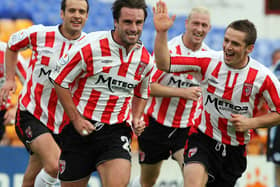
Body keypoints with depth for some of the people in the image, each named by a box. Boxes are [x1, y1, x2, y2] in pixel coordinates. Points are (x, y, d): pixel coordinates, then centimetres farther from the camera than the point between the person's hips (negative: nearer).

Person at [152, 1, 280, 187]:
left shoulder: (263, 76, -11)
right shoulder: (209, 61, -9)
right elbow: (165, 64, -8)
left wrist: (251, 123, -14)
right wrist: (161, 32, -22)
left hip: (235, 149, 2)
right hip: (203, 138, -1)